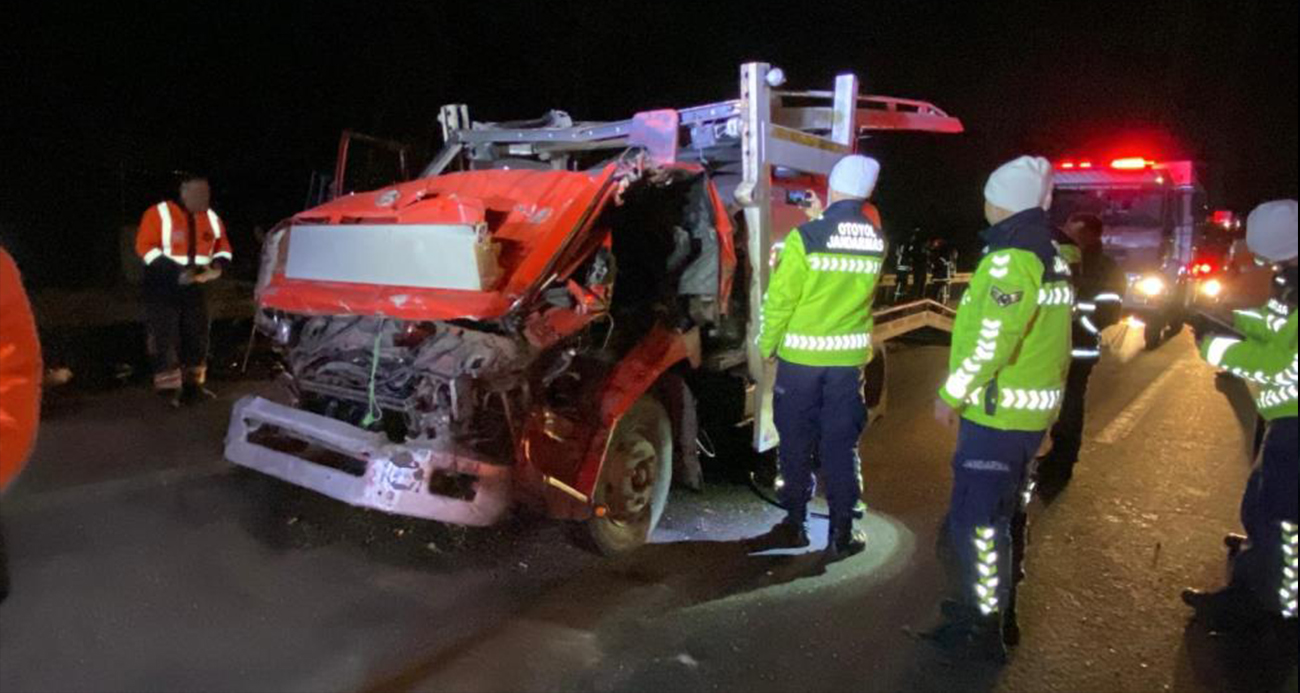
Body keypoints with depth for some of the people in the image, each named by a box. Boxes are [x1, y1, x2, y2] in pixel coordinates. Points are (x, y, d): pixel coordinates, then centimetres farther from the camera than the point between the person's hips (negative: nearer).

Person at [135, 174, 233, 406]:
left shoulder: (211, 218, 5)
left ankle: (193, 385, 21)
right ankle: (168, 389, 2)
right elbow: (145, 247, -16)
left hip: (195, 288, 6)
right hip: (163, 288, -5)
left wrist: (218, 266, -11)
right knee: (165, 339, -4)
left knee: (197, 337, 9)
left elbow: (223, 248, 13)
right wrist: (176, 272, -25)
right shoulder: (159, 214, -12)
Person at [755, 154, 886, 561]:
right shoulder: (877, 241, -2)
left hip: (801, 356, -3)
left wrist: (768, 344, 3)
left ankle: (795, 525, 20)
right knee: (841, 447, 10)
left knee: (796, 443, 10)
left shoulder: (807, 237, -16)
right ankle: (841, 534, 13)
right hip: (849, 358, 3)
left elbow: (780, 298, -13)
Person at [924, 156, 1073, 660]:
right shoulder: (1051, 256, 13)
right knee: (1005, 513, 20)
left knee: (976, 520, -2)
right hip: (1032, 409, 10)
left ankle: (982, 628, 8)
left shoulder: (1012, 258, -18)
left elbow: (991, 340, -25)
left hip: (998, 412, -10)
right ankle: (997, 609, 33)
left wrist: (952, 394, -15)